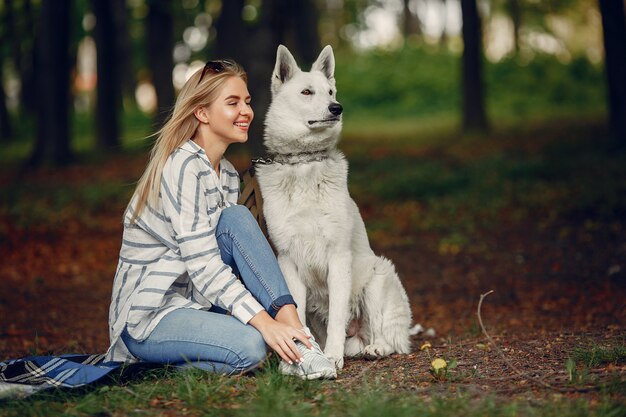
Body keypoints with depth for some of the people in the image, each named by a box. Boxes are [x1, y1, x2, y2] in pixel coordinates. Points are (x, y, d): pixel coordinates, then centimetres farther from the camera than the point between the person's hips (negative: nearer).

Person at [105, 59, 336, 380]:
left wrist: (283, 315, -8)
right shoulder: (183, 165, -17)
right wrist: (265, 322, -30)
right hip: (146, 320, -9)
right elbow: (203, 265, -23)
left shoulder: (228, 175, 11)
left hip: (195, 302, 9)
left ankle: (291, 325, -19)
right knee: (250, 346, -34)